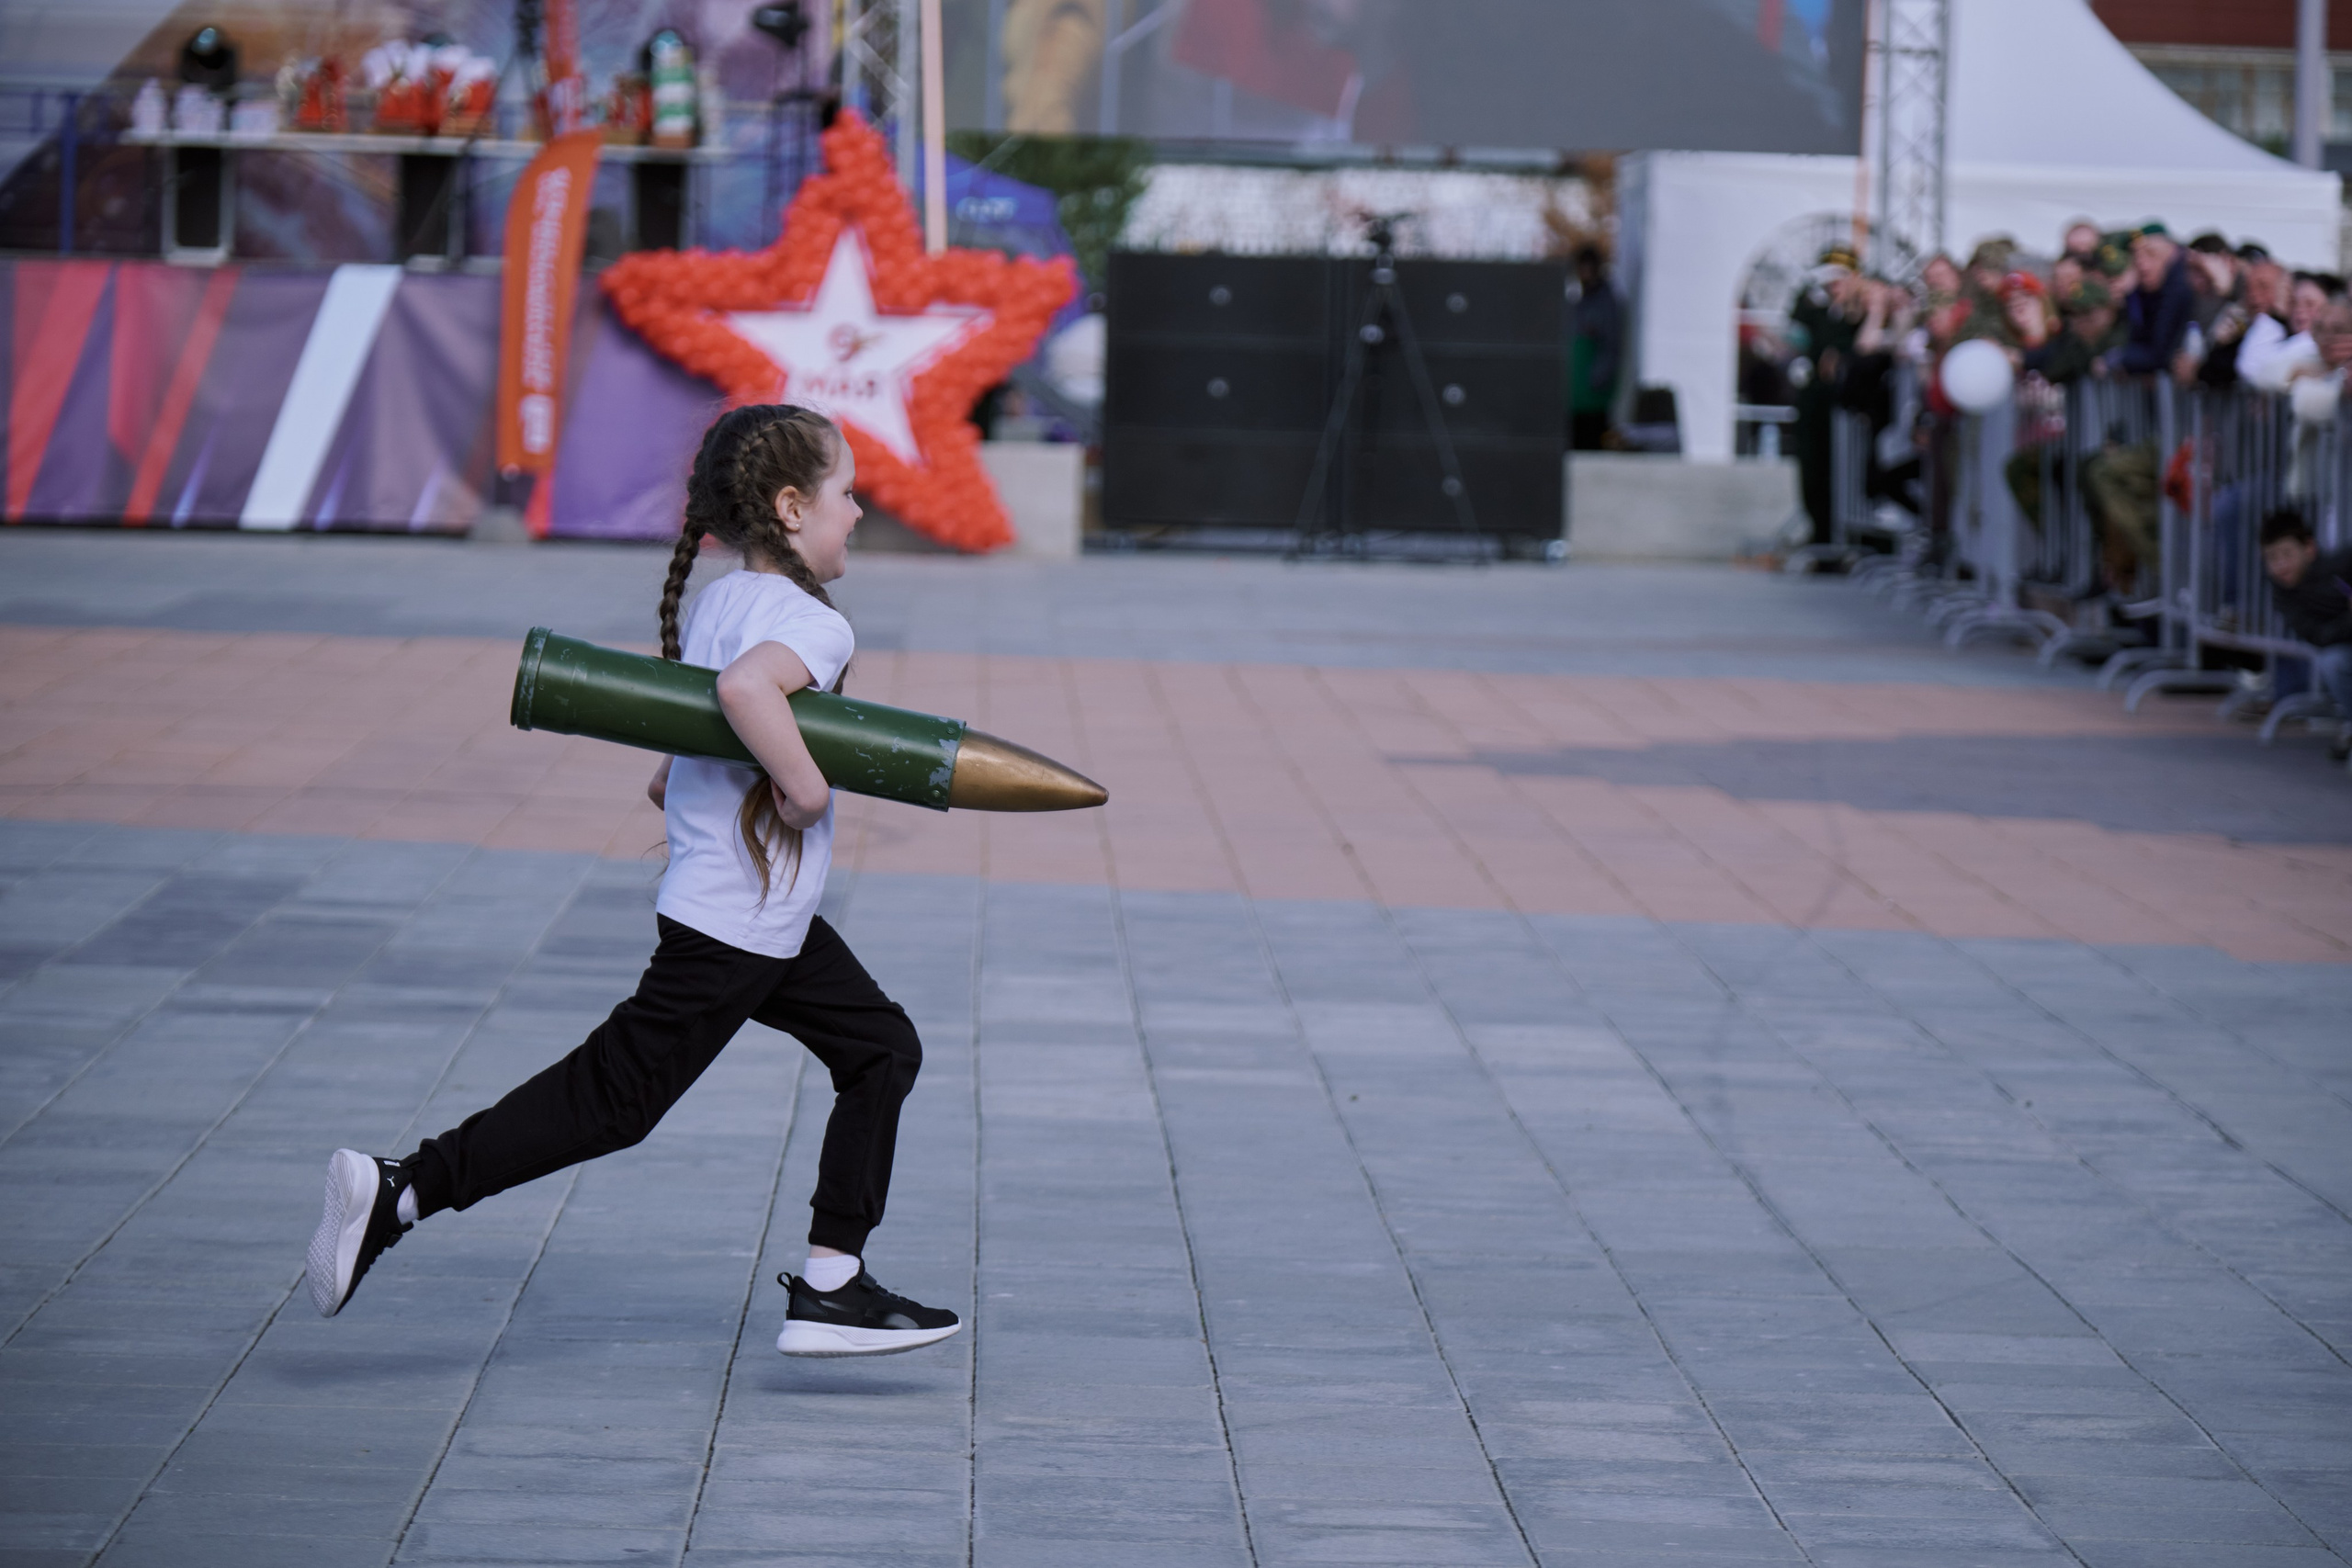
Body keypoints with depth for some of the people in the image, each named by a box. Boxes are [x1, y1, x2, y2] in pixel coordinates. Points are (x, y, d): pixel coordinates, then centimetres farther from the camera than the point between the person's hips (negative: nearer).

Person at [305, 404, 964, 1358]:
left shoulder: (715, 603, 10)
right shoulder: (813, 624, -19)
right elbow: (746, 687, -39)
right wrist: (804, 786, -30)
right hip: (733, 928, -10)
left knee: (882, 1051, 14)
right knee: (612, 1099, -5)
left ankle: (832, 1289, 14)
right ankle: (398, 1193, -3)